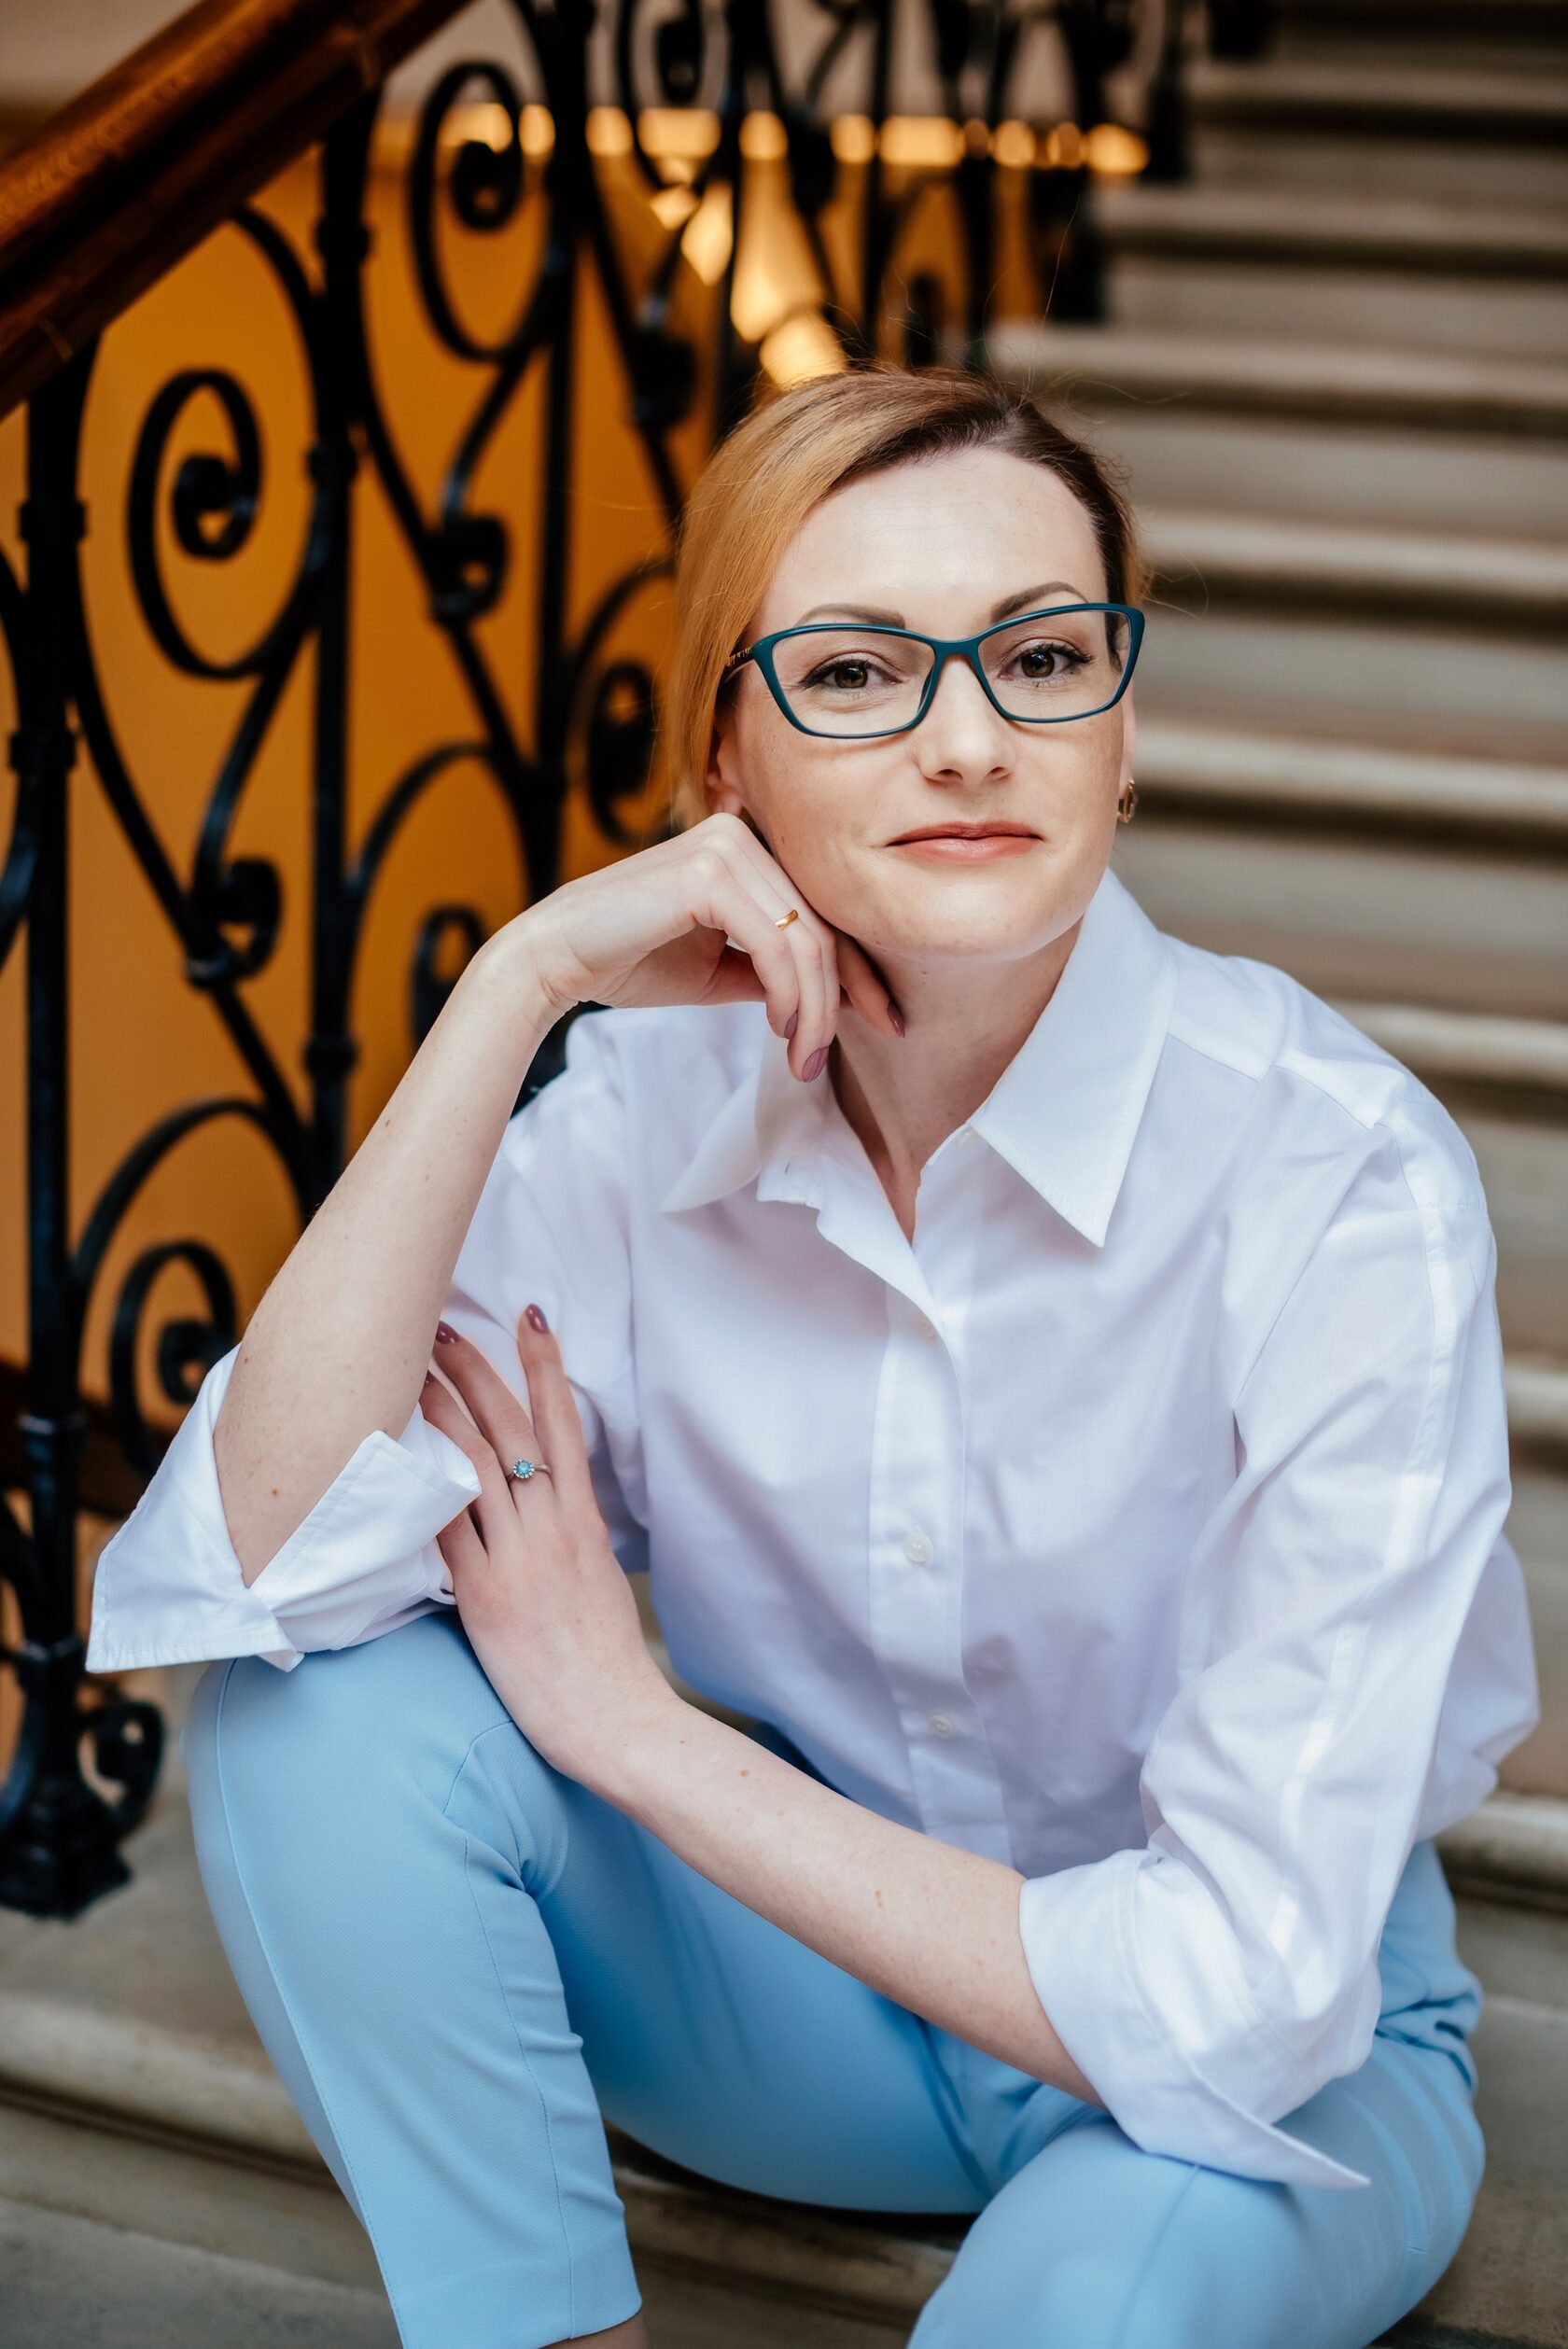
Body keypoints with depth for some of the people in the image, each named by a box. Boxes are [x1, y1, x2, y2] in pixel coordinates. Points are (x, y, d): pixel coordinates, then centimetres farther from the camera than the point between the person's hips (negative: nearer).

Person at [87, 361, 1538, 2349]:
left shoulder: (1339, 1178, -26)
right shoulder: (655, 1104, -13)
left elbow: (1237, 1990, -28)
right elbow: (250, 1560, -25)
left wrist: (626, 1723, -21)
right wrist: (515, 983, -29)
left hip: (1280, 2055, -3)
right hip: (818, 1951, 4)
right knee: (323, 1709, -20)